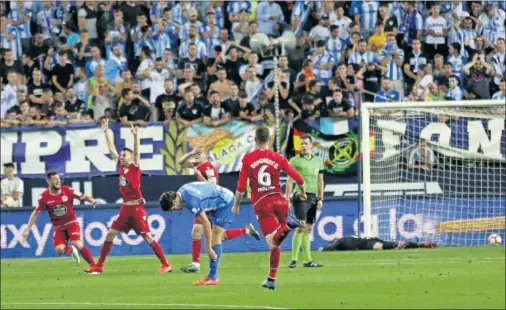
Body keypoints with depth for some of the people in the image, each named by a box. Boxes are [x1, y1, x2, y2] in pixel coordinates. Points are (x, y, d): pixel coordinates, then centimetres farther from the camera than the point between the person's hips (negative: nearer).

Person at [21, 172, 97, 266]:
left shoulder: (68, 191, -11)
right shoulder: (44, 197, -10)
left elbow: (84, 196, -4)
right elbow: (35, 214, -1)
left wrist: (92, 200, -27)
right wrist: (27, 230, -3)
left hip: (71, 222, -1)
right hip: (58, 226, 1)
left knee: (78, 244, -22)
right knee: (59, 249, -18)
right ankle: (71, 250, 19)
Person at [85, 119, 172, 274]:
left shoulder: (134, 167, -6)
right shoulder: (120, 166, 9)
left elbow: (136, 152, -22)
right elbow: (112, 148, 14)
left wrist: (135, 136, -35)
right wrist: (106, 131, 14)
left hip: (137, 208, -7)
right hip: (125, 208, 7)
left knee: (148, 237, -8)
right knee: (110, 234, 6)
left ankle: (166, 264, -3)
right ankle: (99, 266, 12)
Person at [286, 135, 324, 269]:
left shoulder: (318, 161, 14)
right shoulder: (295, 160, 0)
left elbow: (320, 181, 18)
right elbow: (290, 181, -1)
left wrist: (320, 199, 12)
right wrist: (287, 199, -6)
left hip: (313, 197, 5)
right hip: (300, 196, -5)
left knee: (308, 229, 6)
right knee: (301, 227, -14)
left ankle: (307, 261, 7)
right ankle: (294, 259, -13)